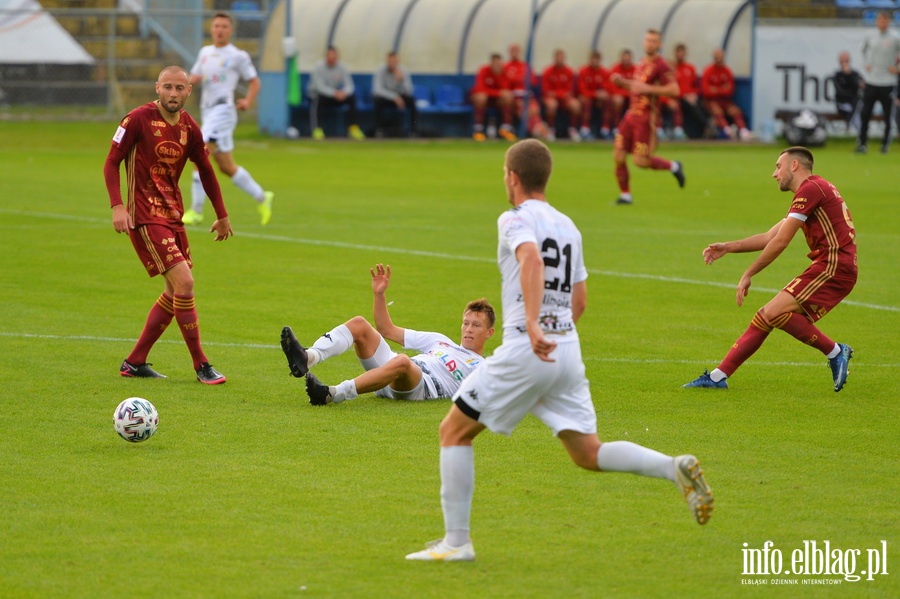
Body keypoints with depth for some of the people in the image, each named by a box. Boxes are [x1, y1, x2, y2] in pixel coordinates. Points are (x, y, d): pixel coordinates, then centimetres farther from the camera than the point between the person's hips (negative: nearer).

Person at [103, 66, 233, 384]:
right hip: (145, 217, -8)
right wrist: (117, 206, -19)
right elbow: (111, 163, -8)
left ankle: (135, 362, 20)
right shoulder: (138, 119, -12)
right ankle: (201, 365, -7)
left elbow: (206, 170, 19)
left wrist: (222, 216, 23)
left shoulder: (190, 128, 5)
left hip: (173, 214, 8)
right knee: (184, 283, -15)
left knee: (177, 291, 10)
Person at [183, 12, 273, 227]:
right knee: (227, 167, 10)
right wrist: (193, 79, -1)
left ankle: (196, 211, -18)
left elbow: (254, 81, 4)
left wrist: (248, 101, -13)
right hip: (207, 111, 7)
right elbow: (193, 78, 24)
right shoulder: (205, 52, 17)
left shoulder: (238, 56, -1)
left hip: (223, 110, -7)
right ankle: (261, 197, 26)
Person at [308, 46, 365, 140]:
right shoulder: (319, 66, -18)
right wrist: (334, 93, -41)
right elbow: (319, 86, -27)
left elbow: (349, 85, -12)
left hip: (335, 96, 4)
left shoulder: (342, 67, -7)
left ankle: (353, 128, -14)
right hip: (320, 94, -4)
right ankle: (317, 129, -32)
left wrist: (344, 92, -36)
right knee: (317, 99, -38)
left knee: (351, 97, -21)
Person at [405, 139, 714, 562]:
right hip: (568, 351, 7)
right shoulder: (567, 227, 19)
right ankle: (676, 468, -14)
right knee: (589, 454, 9)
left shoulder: (517, 219, -4)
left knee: (454, 431, 7)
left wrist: (533, 326, -36)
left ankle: (456, 541, 4)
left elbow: (532, 259, -25)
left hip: (527, 352, -7)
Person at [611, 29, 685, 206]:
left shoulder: (661, 66, -12)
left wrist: (647, 88, -24)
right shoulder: (642, 64, 14)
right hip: (631, 115, 8)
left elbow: (674, 90, -20)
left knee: (640, 161, -8)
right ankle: (625, 195, 13)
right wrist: (622, 82, 9)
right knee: (618, 156, 1)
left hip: (646, 118, -8)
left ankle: (674, 167, 16)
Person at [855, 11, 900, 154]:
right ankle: (862, 143, 5)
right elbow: (864, 49, 23)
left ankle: (885, 143, 14)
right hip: (871, 81, 2)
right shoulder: (870, 37, 5)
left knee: (888, 115, 3)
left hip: (887, 82, -2)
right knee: (865, 114, -1)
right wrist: (865, 64, 11)